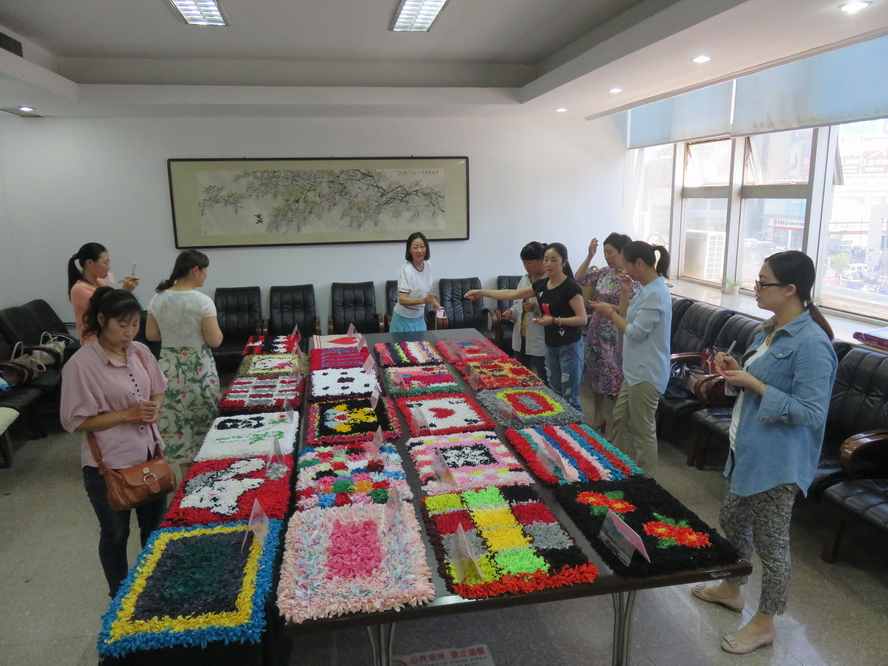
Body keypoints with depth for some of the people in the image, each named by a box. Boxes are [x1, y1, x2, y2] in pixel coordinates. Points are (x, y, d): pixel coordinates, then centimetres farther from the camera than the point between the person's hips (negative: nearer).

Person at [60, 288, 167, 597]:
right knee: (115, 535, 15)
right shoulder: (81, 364, -19)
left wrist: (154, 408, -10)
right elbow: (75, 421, -17)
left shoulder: (140, 352, -2)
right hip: (108, 463, -6)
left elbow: (158, 390, 12)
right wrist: (127, 414, -24)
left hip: (148, 453, 6)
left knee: (156, 527, 21)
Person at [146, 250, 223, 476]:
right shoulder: (203, 301, -17)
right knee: (202, 419, 11)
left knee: (176, 420, 14)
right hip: (198, 368, -5)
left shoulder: (158, 299, 0)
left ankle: (186, 472, 25)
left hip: (169, 367, 5)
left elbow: (151, 335, 7)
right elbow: (215, 341, -16)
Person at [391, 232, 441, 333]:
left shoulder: (428, 265, -3)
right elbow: (402, 300, -28)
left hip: (419, 316, 6)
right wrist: (423, 300, -39)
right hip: (405, 318, -6)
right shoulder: (406, 270, -24)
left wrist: (433, 301, 14)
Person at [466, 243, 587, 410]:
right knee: (555, 395, 15)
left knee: (570, 397, -2)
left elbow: (582, 319, -18)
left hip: (570, 346, -7)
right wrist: (482, 292, 5)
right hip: (550, 345, 7)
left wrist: (554, 320, -28)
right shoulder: (541, 284, 6)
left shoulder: (570, 286, -15)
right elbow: (512, 294, 9)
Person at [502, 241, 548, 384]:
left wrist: (536, 308, -29)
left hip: (540, 341, -8)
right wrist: (512, 313, 2)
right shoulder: (524, 279, 11)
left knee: (540, 382, 0)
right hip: (521, 338, 8)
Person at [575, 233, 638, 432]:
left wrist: (607, 308, -29)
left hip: (615, 336, -7)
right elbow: (579, 280, 10)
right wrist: (589, 256, 3)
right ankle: (599, 416, 32)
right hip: (597, 332, 7)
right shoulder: (605, 272, 6)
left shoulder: (632, 278, -14)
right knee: (596, 375, 16)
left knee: (617, 378, 2)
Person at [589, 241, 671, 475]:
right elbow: (629, 321, 13)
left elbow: (635, 332, -22)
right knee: (620, 418, 21)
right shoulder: (646, 289, 10)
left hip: (646, 372, -10)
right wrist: (624, 293, 4)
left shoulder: (656, 293, -21)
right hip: (635, 369, 11)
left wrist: (610, 313, -11)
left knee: (643, 430, 1)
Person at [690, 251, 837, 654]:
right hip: (747, 449, 10)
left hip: (777, 461, -10)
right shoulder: (771, 330, 7)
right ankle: (731, 589, 45)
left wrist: (754, 385, -24)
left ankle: (765, 623, 26)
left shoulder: (811, 343, -22)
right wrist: (735, 370, 1)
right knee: (732, 520, 24)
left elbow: (811, 412, -24)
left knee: (770, 541, 7)